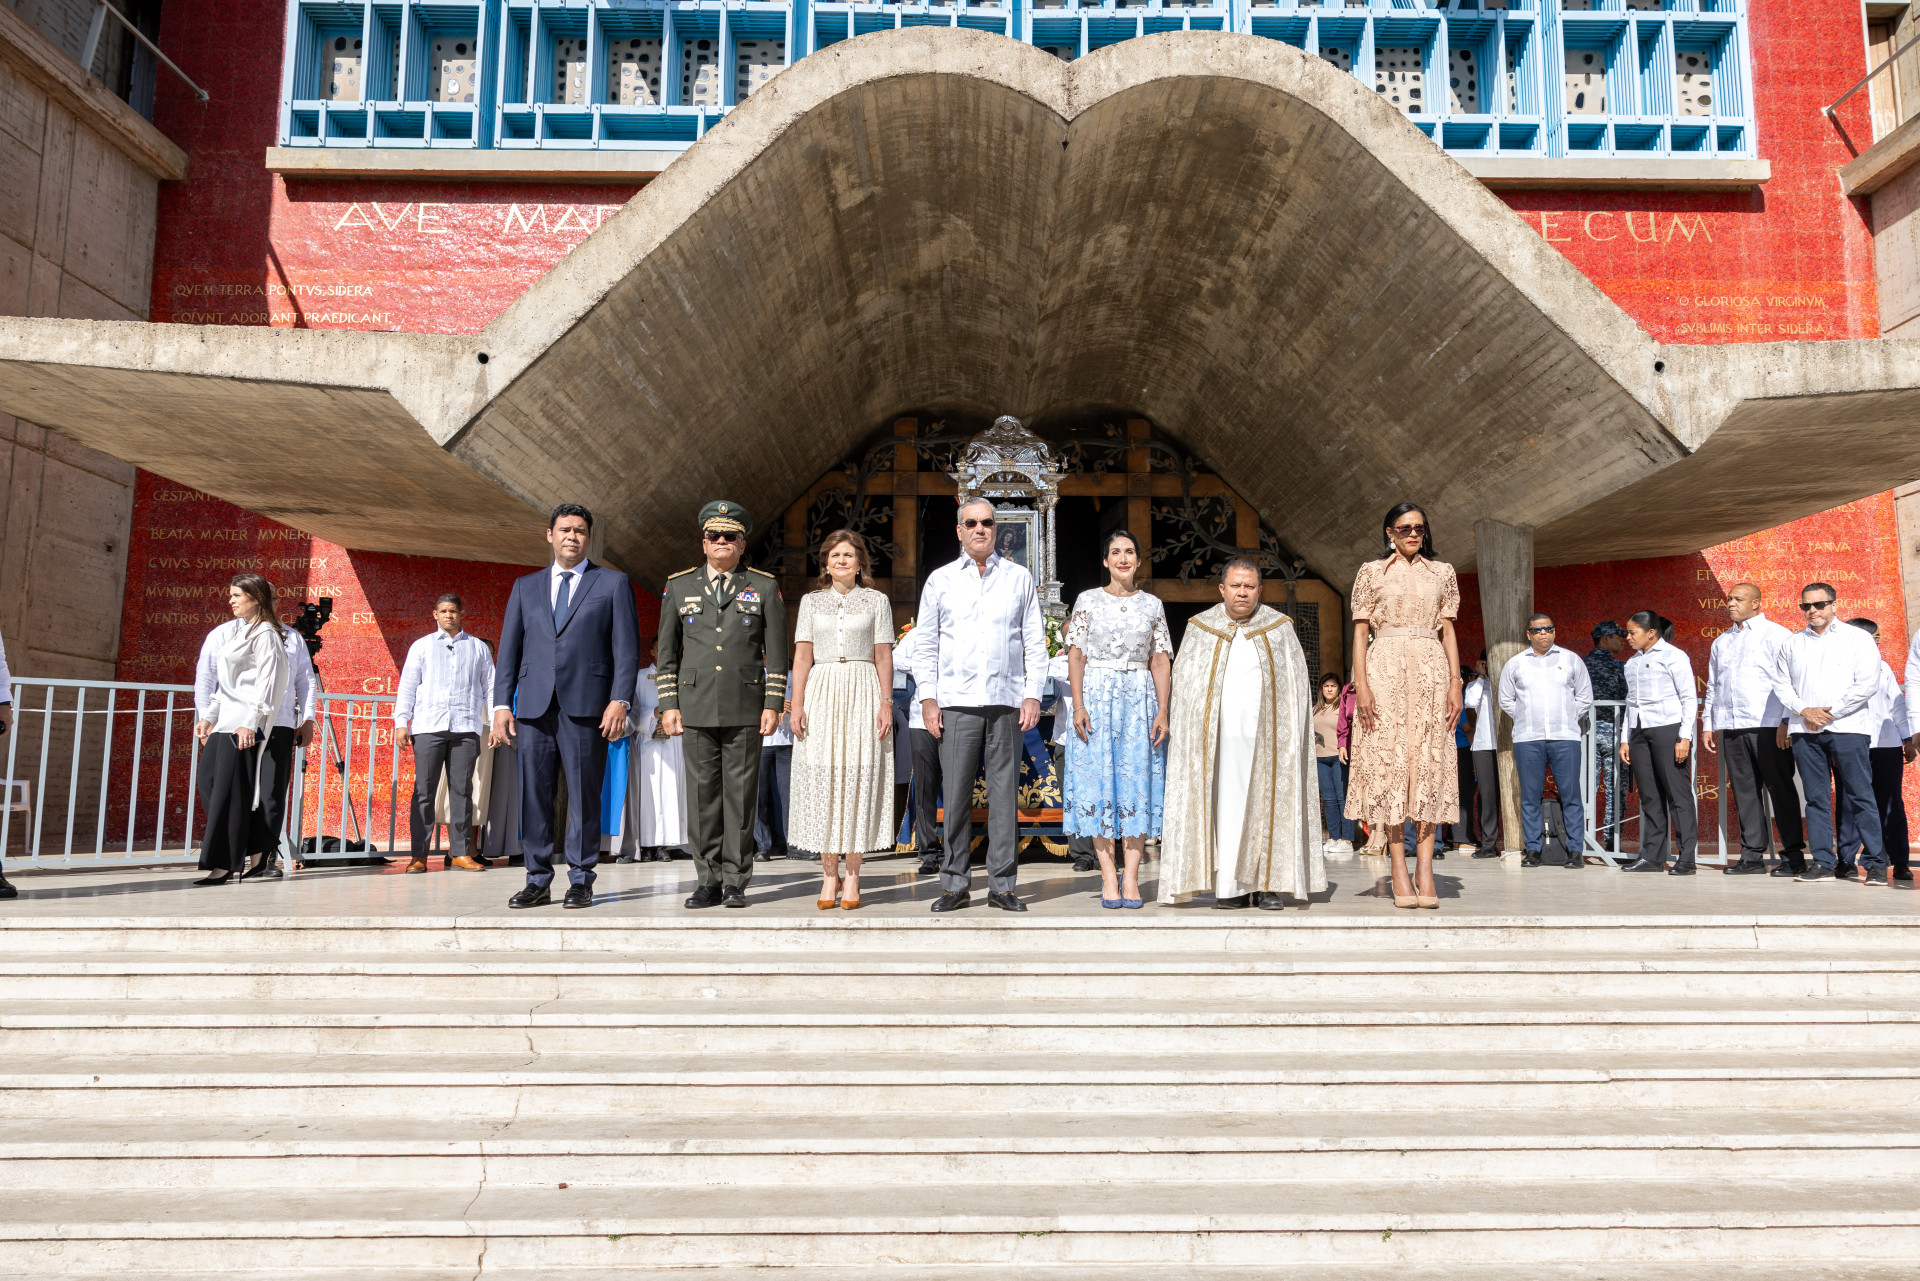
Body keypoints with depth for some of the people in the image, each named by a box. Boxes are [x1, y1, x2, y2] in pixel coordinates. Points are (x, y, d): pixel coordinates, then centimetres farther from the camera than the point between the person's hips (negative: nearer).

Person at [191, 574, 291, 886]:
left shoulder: (264, 633, -7)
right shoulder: (237, 631, 20)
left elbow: (266, 681, -14)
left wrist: (250, 722, -20)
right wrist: (208, 717, 19)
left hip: (243, 723, -9)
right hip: (223, 719, 9)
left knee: (228, 790, -8)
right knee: (208, 782, 5)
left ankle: (223, 863, -4)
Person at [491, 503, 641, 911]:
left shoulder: (613, 584, 10)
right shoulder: (526, 587, 19)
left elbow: (627, 647, 2)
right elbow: (509, 648, 14)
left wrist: (619, 700, -9)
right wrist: (502, 704, 3)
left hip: (587, 705, -3)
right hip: (534, 707, 3)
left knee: (584, 796, -1)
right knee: (533, 794, 2)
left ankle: (580, 881, 7)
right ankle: (538, 881, 11)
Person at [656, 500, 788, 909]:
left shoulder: (764, 587, 6)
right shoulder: (679, 586, 11)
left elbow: (776, 652, 5)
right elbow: (667, 651, 12)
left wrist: (773, 705, -2)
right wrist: (669, 704, 4)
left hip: (746, 710, -1)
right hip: (697, 708, 2)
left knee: (740, 794, 0)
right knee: (702, 794, 2)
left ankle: (735, 882, 7)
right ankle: (709, 881, 11)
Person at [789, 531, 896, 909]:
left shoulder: (877, 602, 8)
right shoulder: (812, 602, 11)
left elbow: (883, 657, 5)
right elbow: (802, 656, 6)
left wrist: (886, 704, -4)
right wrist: (796, 705, -3)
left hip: (862, 694, -1)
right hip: (822, 694, 1)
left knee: (858, 779, -2)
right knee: (821, 779, -1)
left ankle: (852, 877, 5)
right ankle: (829, 875, 8)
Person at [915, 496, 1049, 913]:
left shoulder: (1019, 578, 11)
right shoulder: (940, 580, 10)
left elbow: (1035, 643, 10)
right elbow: (925, 645, 11)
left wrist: (1033, 695, 0)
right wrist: (928, 698, 1)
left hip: (1007, 703, 0)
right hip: (956, 702, 0)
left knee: (1005, 794, 2)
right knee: (956, 796, 0)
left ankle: (1002, 884, 9)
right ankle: (955, 884, 9)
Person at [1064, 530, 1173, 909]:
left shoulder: (1152, 604, 10)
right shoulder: (1088, 601, 7)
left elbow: (1161, 661, 7)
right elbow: (1076, 655, 2)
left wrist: (1163, 711, -3)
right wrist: (1078, 705, -9)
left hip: (1140, 698, 1)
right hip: (1097, 696, -1)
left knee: (1138, 782, -3)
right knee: (1098, 781, -4)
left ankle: (1131, 876, -1)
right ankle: (1108, 876, 0)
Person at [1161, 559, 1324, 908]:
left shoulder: (1280, 628, 8)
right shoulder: (1200, 629, 9)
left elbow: (1297, 685, 7)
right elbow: (1183, 684, 10)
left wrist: (1289, 736, -2)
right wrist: (1190, 735, 0)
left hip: (1266, 735, 0)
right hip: (1219, 736, 0)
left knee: (1268, 800, -1)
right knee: (1224, 804, -4)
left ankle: (1269, 884, 4)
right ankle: (1230, 886, -1)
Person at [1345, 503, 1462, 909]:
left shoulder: (1442, 572, 15)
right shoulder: (1372, 572, 8)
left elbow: (1448, 631, 12)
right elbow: (1360, 632, 3)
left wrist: (1455, 684, 3)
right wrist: (1361, 685, -8)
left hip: (1430, 671, 2)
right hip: (1386, 668, -2)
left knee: (1429, 764, -4)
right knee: (1390, 762, -6)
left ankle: (1426, 870, -5)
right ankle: (1399, 871, -4)